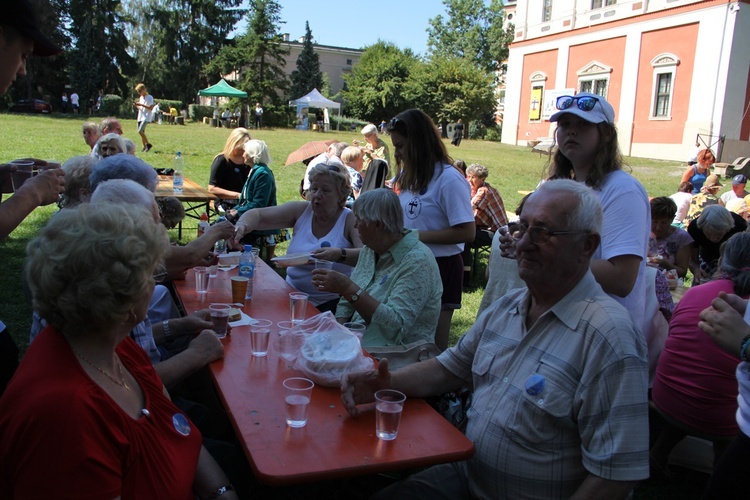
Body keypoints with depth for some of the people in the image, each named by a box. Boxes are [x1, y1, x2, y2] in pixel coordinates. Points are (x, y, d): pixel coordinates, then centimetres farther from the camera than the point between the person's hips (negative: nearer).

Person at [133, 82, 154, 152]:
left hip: (146, 117, -8)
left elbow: (151, 108, -15)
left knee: (140, 131, -20)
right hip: (140, 117, 8)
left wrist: (142, 105, -19)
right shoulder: (141, 98, 18)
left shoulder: (150, 97, -6)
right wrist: (136, 105, 3)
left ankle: (148, 144, -10)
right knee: (142, 132, 6)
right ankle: (145, 147, 13)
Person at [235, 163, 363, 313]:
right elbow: (258, 215, 2)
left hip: (332, 304, -4)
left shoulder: (350, 221, -5)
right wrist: (241, 226, -20)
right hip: (293, 298, 4)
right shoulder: (301, 210, 5)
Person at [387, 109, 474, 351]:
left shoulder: (449, 179, -17)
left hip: (441, 267, -8)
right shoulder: (408, 175, 9)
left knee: (434, 344, 5)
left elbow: (466, 232, -22)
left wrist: (417, 235, -21)